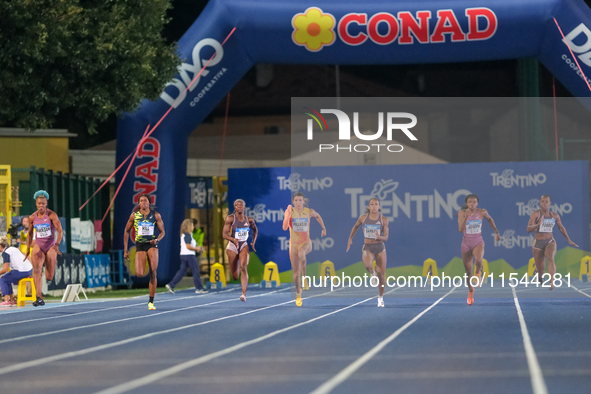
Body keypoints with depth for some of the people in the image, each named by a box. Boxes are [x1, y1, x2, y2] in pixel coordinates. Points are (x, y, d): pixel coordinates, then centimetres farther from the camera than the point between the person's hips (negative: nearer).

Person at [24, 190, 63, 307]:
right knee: (36, 269, -26)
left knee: (49, 277, -1)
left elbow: (60, 231, -15)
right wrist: (28, 249, 14)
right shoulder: (32, 218, 2)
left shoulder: (51, 215, -9)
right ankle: (39, 298, -29)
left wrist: (57, 245, -29)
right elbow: (30, 234, 16)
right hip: (38, 246, 2)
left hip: (51, 246, -1)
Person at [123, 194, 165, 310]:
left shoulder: (156, 215, 1)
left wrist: (157, 239, -17)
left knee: (153, 273, -10)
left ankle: (151, 302, -1)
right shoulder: (134, 215, 1)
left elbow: (162, 232, 6)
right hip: (140, 245, 0)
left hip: (152, 244, 0)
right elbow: (127, 232, 9)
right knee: (139, 274, -17)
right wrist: (125, 250, 6)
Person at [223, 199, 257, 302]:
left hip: (244, 246, 1)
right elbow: (224, 234, -14)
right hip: (232, 246, -1)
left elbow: (255, 230, 21)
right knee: (235, 277, 6)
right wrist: (234, 239, -32)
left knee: (243, 268, -25)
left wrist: (253, 242, 9)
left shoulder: (249, 220, 0)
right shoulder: (230, 218, -10)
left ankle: (244, 294, -28)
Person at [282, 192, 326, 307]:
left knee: (301, 254, -39)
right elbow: (285, 228, -19)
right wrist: (288, 215, -29)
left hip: (306, 242, -2)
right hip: (293, 243, 2)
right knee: (295, 271, 6)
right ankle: (298, 294, 28)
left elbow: (317, 216, 19)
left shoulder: (309, 212, -4)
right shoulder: (289, 212, -8)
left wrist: (323, 228, 22)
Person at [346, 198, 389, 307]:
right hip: (367, 248, 0)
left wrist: (379, 237, -27)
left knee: (381, 275, 1)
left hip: (380, 248, 0)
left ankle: (380, 297, 23)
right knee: (367, 265, -35)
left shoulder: (384, 220, -4)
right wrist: (350, 238, 21)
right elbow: (356, 226, 20)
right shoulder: (363, 218, -1)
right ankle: (372, 273, 2)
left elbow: (386, 237, -6)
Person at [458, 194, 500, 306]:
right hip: (466, 243, 1)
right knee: (468, 271, 7)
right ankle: (471, 292, 29)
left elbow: (490, 219, 17)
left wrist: (496, 232, 21)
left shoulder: (482, 212, -5)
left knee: (478, 260, -34)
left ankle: (478, 273, 1)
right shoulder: (462, 213, -8)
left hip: (478, 242, -1)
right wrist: (466, 217, -29)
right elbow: (461, 229, -16)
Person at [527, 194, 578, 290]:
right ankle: (540, 276, 44)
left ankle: (552, 283, -39)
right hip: (538, 243, -1)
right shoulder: (536, 214, -9)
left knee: (550, 258, -30)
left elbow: (561, 228, 19)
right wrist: (537, 225, -36)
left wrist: (569, 240, 27)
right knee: (540, 269, 6)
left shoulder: (555, 216, 3)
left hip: (550, 241, 1)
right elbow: (528, 229, -17)